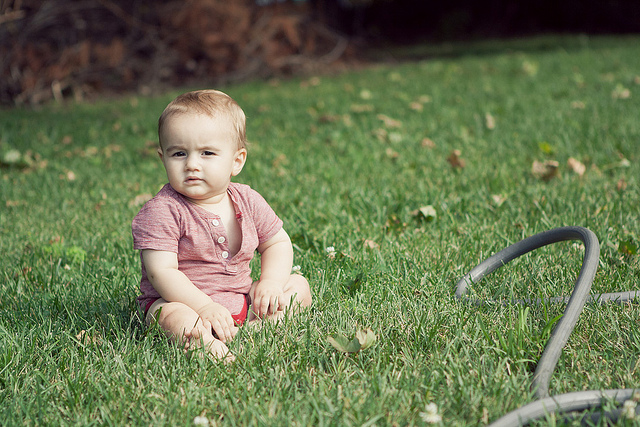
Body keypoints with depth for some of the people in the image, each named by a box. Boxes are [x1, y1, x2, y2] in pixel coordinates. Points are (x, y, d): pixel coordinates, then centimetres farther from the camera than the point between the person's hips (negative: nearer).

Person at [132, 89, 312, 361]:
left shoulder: (247, 201, 1)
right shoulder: (162, 211, -16)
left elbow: (277, 243, 13)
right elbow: (162, 272, -22)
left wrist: (270, 282, -8)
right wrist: (205, 307, -31)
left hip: (242, 299, 7)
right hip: (182, 300, -6)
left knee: (298, 285, -1)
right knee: (180, 321, -37)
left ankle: (257, 328, -23)